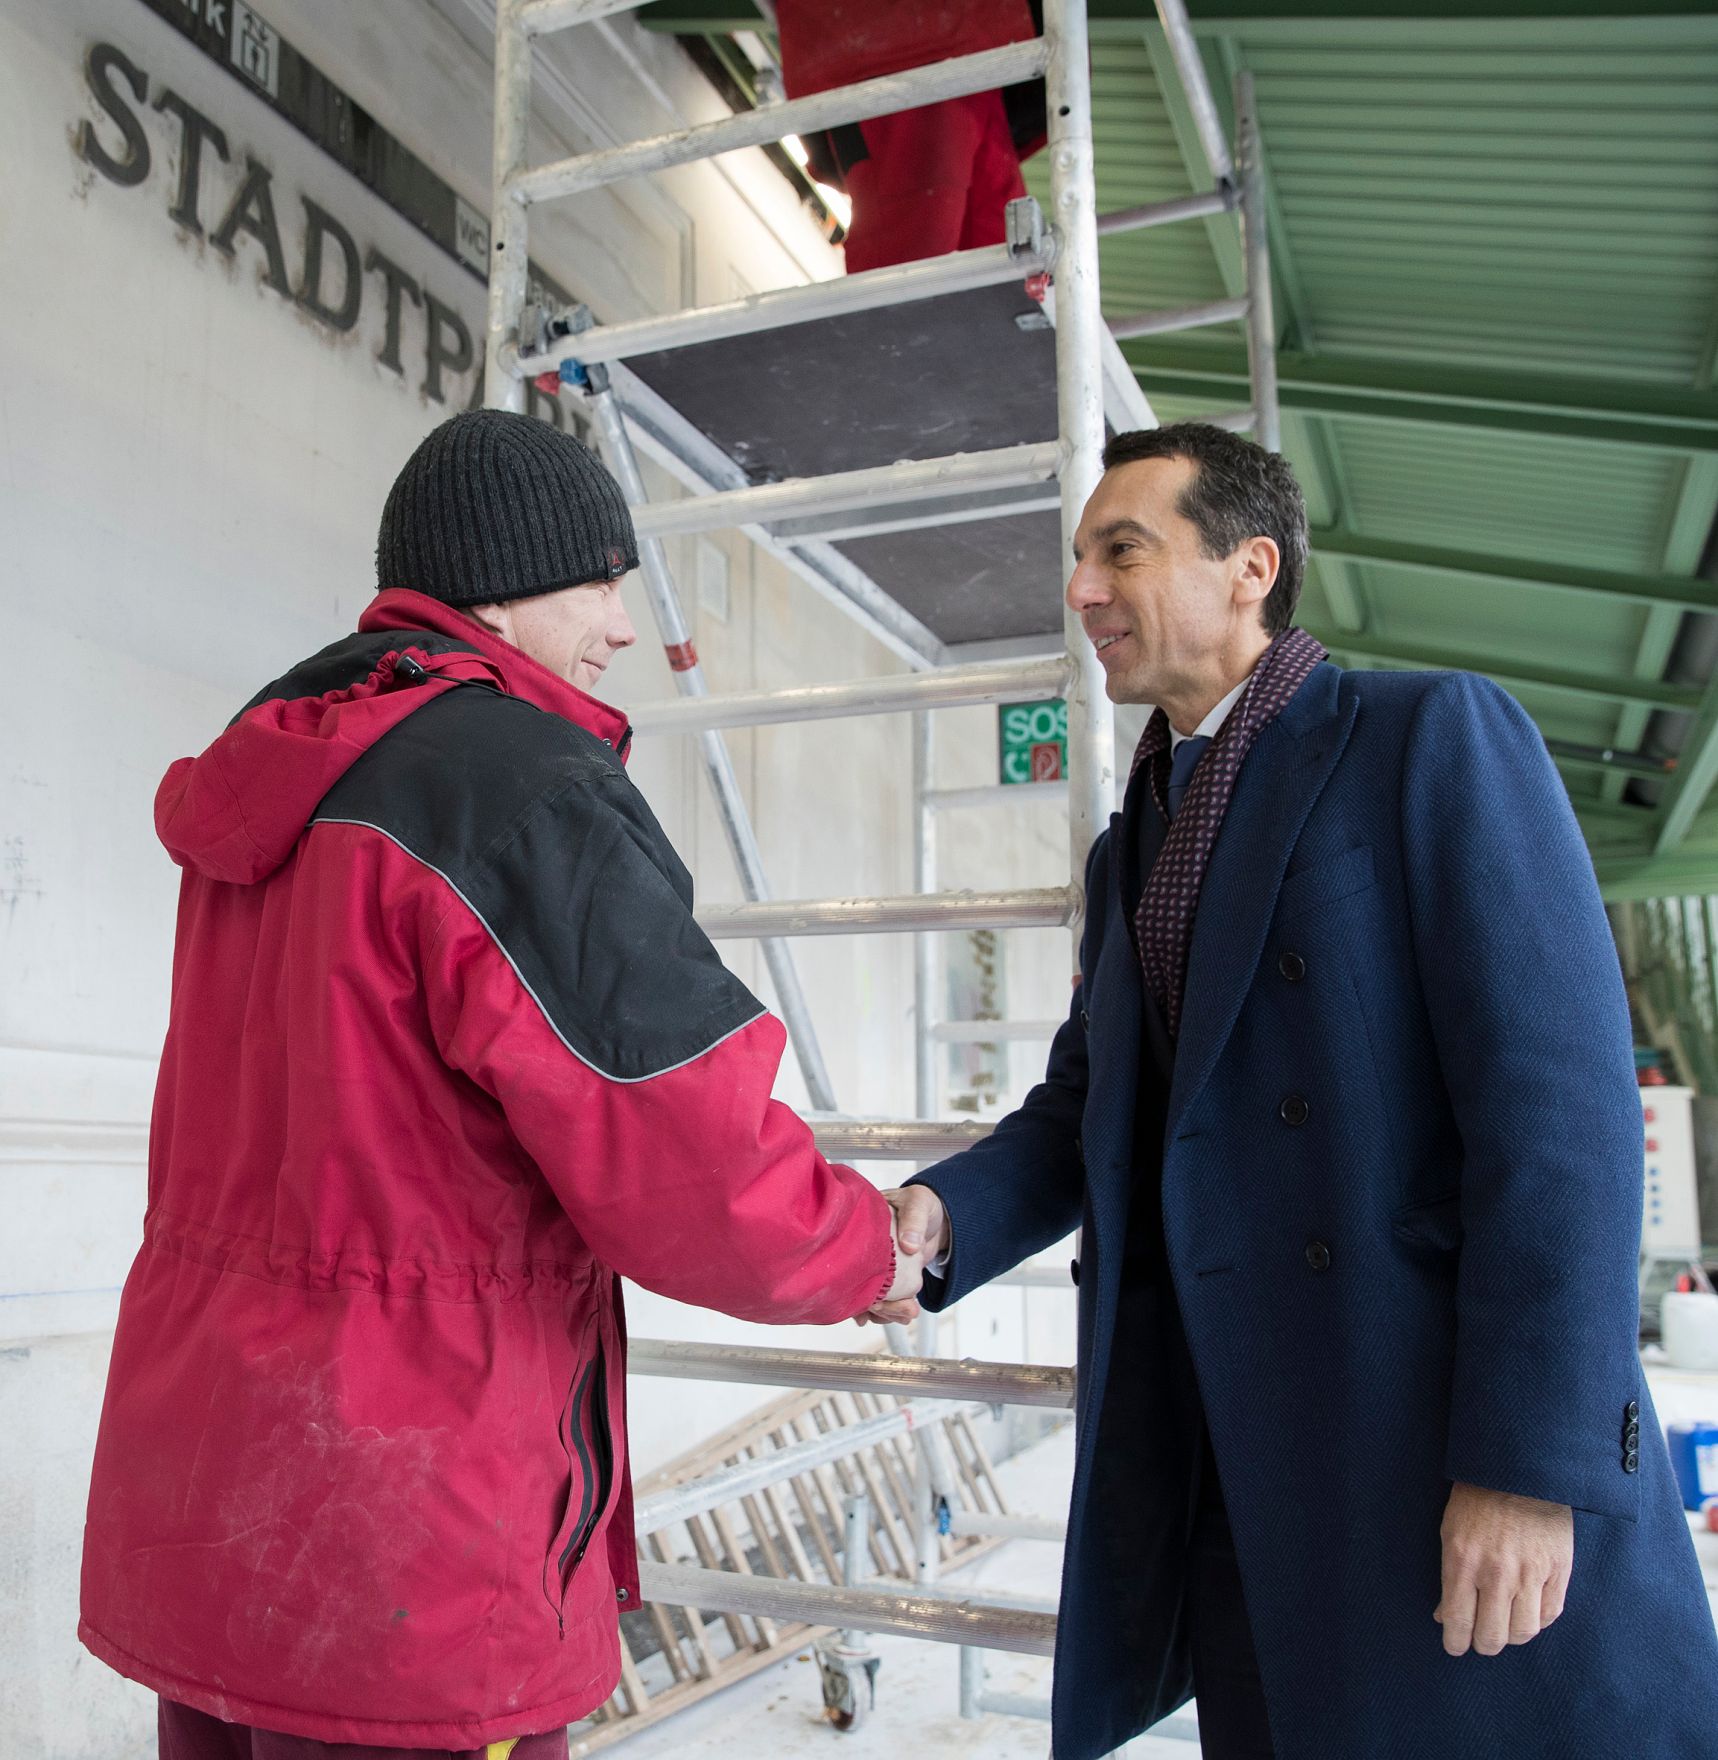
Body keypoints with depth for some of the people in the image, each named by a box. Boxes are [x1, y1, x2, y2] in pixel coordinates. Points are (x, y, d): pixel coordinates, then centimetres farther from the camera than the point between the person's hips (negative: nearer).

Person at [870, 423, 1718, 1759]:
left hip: (1465, 1447, -6)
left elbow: (1561, 1095, -14)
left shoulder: (1438, 736, -5)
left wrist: (1529, 1461, -19)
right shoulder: (1138, 851, 18)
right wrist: (941, 1217, -6)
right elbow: (1087, 1112, 14)